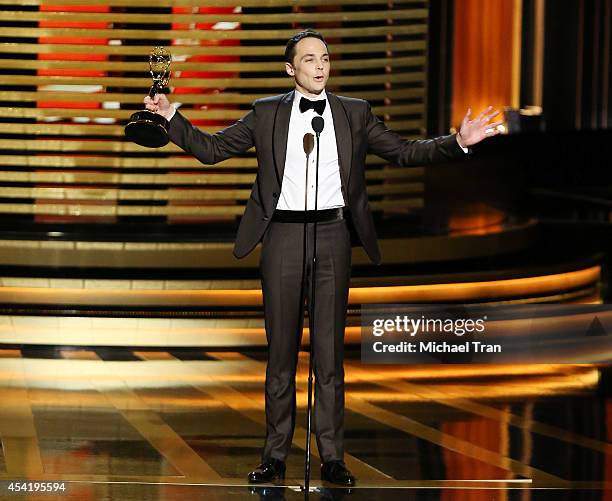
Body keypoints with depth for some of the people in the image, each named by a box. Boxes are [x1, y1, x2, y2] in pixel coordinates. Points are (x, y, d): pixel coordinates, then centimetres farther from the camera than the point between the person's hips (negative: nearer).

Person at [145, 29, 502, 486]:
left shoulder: (354, 113, 8)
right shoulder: (266, 114, 6)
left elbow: (404, 152, 7)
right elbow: (211, 149, 9)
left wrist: (457, 142, -5)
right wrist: (172, 117, -3)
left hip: (332, 234, 0)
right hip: (284, 234, 0)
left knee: (330, 349, 2)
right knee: (281, 349, 4)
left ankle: (332, 457, 5)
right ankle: (275, 456, 9)